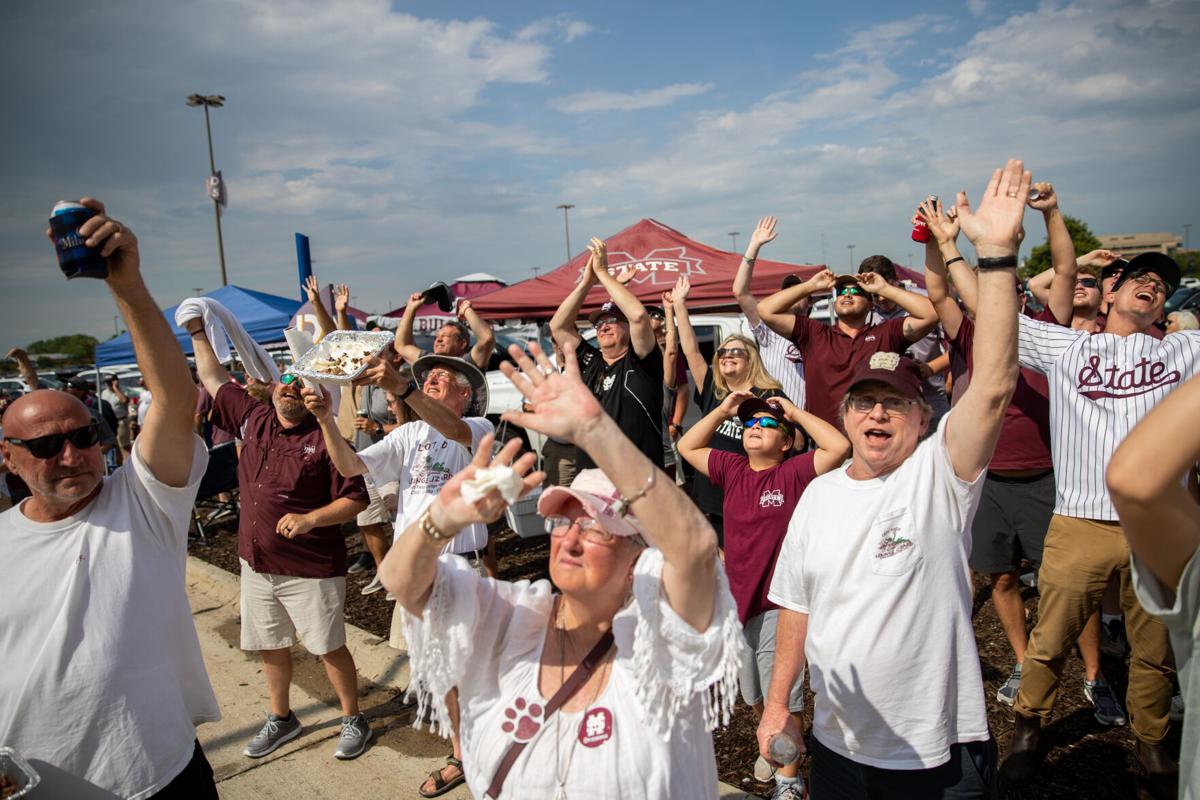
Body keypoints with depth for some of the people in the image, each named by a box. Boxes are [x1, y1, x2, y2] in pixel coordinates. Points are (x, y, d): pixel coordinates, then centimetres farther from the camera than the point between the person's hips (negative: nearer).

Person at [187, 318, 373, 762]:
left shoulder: (325, 439, -14)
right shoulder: (253, 418, 3)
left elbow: (356, 499, -16)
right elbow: (213, 378, 17)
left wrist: (310, 519, -28)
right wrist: (198, 332, 17)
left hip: (312, 569, -6)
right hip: (256, 562, 6)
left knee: (329, 647, 6)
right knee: (270, 645, 20)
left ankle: (353, 720, 24)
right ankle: (281, 718, 40)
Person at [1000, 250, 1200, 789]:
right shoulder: (1066, 348, 12)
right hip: (1080, 523, -2)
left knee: (1156, 650, 12)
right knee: (1049, 643, 4)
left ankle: (1150, 743, 33)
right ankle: (1027, 731, 24)